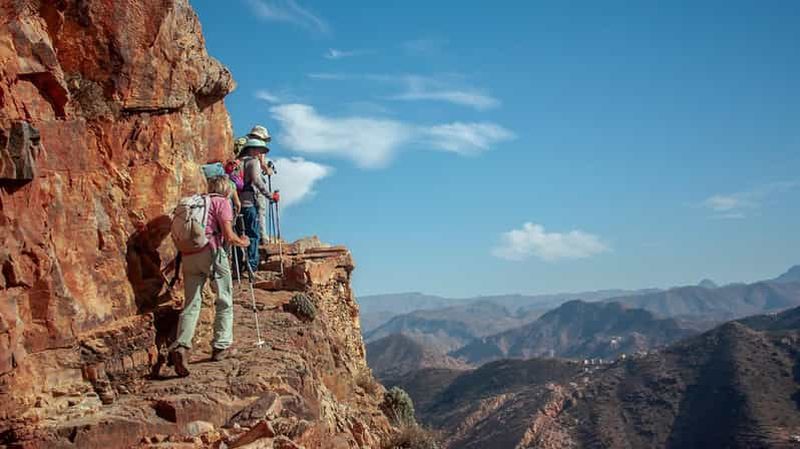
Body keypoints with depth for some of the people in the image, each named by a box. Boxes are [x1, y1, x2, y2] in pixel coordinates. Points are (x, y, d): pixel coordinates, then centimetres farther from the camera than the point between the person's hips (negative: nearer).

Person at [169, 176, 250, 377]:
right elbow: (229, 235, -6)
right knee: (224, 300, 9)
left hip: (188, 255, 6)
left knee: (191, 303, 4)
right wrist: (243, 242, 12)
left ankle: (181, 346, -14)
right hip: (211, 251, -6)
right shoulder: (222, 202, 3)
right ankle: (221, 346, 9)